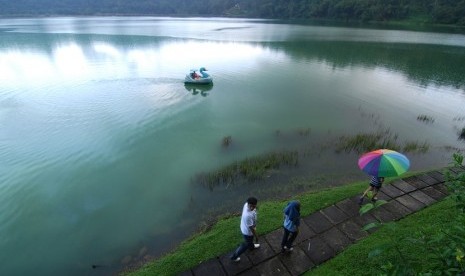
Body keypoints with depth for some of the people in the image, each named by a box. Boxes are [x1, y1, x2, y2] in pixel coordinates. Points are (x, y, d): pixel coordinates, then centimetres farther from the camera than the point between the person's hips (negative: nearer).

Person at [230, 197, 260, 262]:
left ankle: (251, 246, 70)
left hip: (244, 227, 7)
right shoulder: (248, 215, -46)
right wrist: (256, 236, -15)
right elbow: (251, 227, -30)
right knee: (246, 244, 21)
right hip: (247, 231, -7)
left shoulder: (246, 204, -23)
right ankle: (234, 256, 41)